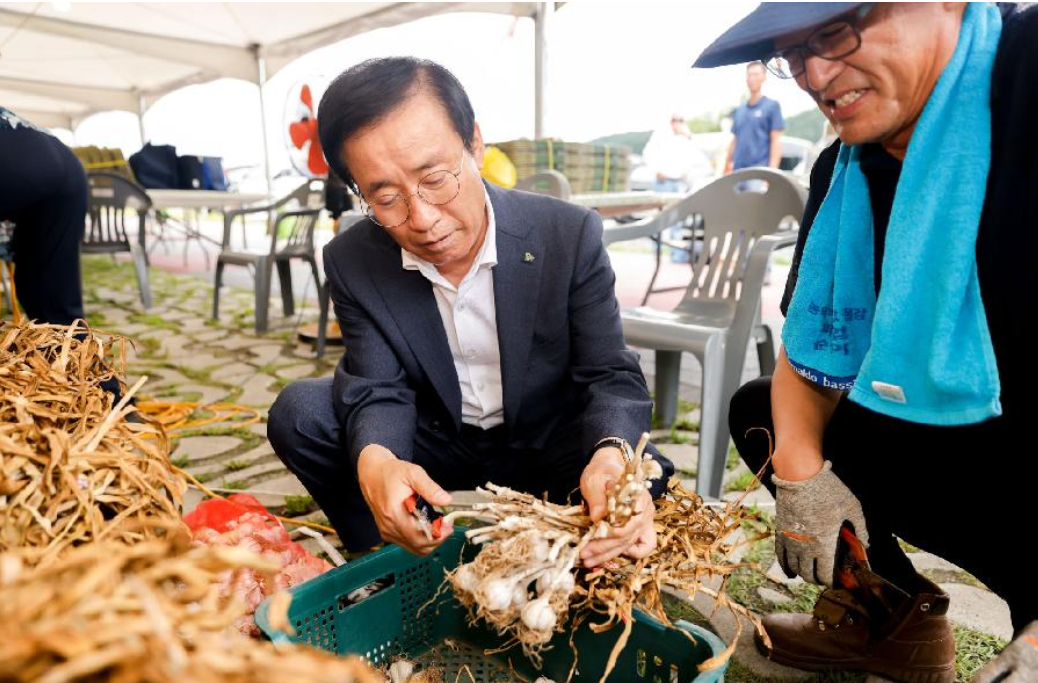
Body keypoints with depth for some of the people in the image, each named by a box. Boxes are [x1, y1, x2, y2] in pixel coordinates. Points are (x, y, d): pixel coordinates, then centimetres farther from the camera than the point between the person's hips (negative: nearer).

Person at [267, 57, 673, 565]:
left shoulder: (569, 235, -18)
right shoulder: (353, 262, -12)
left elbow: (610, 375, -17)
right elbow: (378, 391, -16)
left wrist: (612, 452, -41)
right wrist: (374, 460, -41)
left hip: (545, 448, -1)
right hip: (435, 445, 2)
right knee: (300, 412, -18)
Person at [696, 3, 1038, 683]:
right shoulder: (845, 168, 2)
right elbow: (810, 350, 8)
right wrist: (801, 469, -7)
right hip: (954, 440, 7)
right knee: (760, 410, 11)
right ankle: (889, 609, 19)